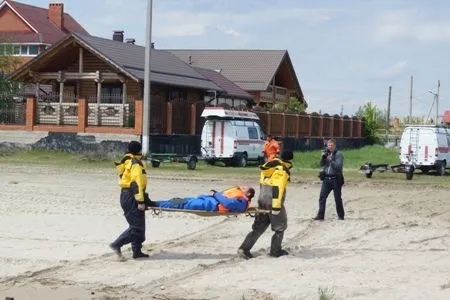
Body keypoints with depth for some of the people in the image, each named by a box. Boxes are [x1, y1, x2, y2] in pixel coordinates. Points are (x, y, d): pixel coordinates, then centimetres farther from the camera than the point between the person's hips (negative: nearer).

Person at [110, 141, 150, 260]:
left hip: (126, 195, 10)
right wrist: (140, 201, -25)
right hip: (132, 197, -10)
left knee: (138, 225, 14)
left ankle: (137, 251, 16)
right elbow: (137, 183, -23)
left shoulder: (127, 162, 16)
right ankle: (116, 244, -10)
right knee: (136, 226, -9)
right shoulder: (135, 164, -14)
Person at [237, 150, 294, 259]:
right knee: (280, 227, 11)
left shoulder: (268, 167, 13)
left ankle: (244, 249, 3)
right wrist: (276, 206, -24)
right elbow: (277, 188, -22)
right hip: (273, 201, -8)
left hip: (262, 200, 8)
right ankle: (275, 251, 16)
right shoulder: (282, 171, -14)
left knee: (259, 227, 12)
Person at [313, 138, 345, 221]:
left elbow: (338, 166, -15)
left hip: (336, 179, -5)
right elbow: (321, 164, 4)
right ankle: (320, 215, 2)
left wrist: (330, 160, -26)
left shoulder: (338, 154, -6)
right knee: (322, 197, -1)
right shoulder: (326, 153, 11)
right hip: (326, 178, 5)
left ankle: (341, 215, 14)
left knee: (337, 198, 3)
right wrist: (323, 157, -13)